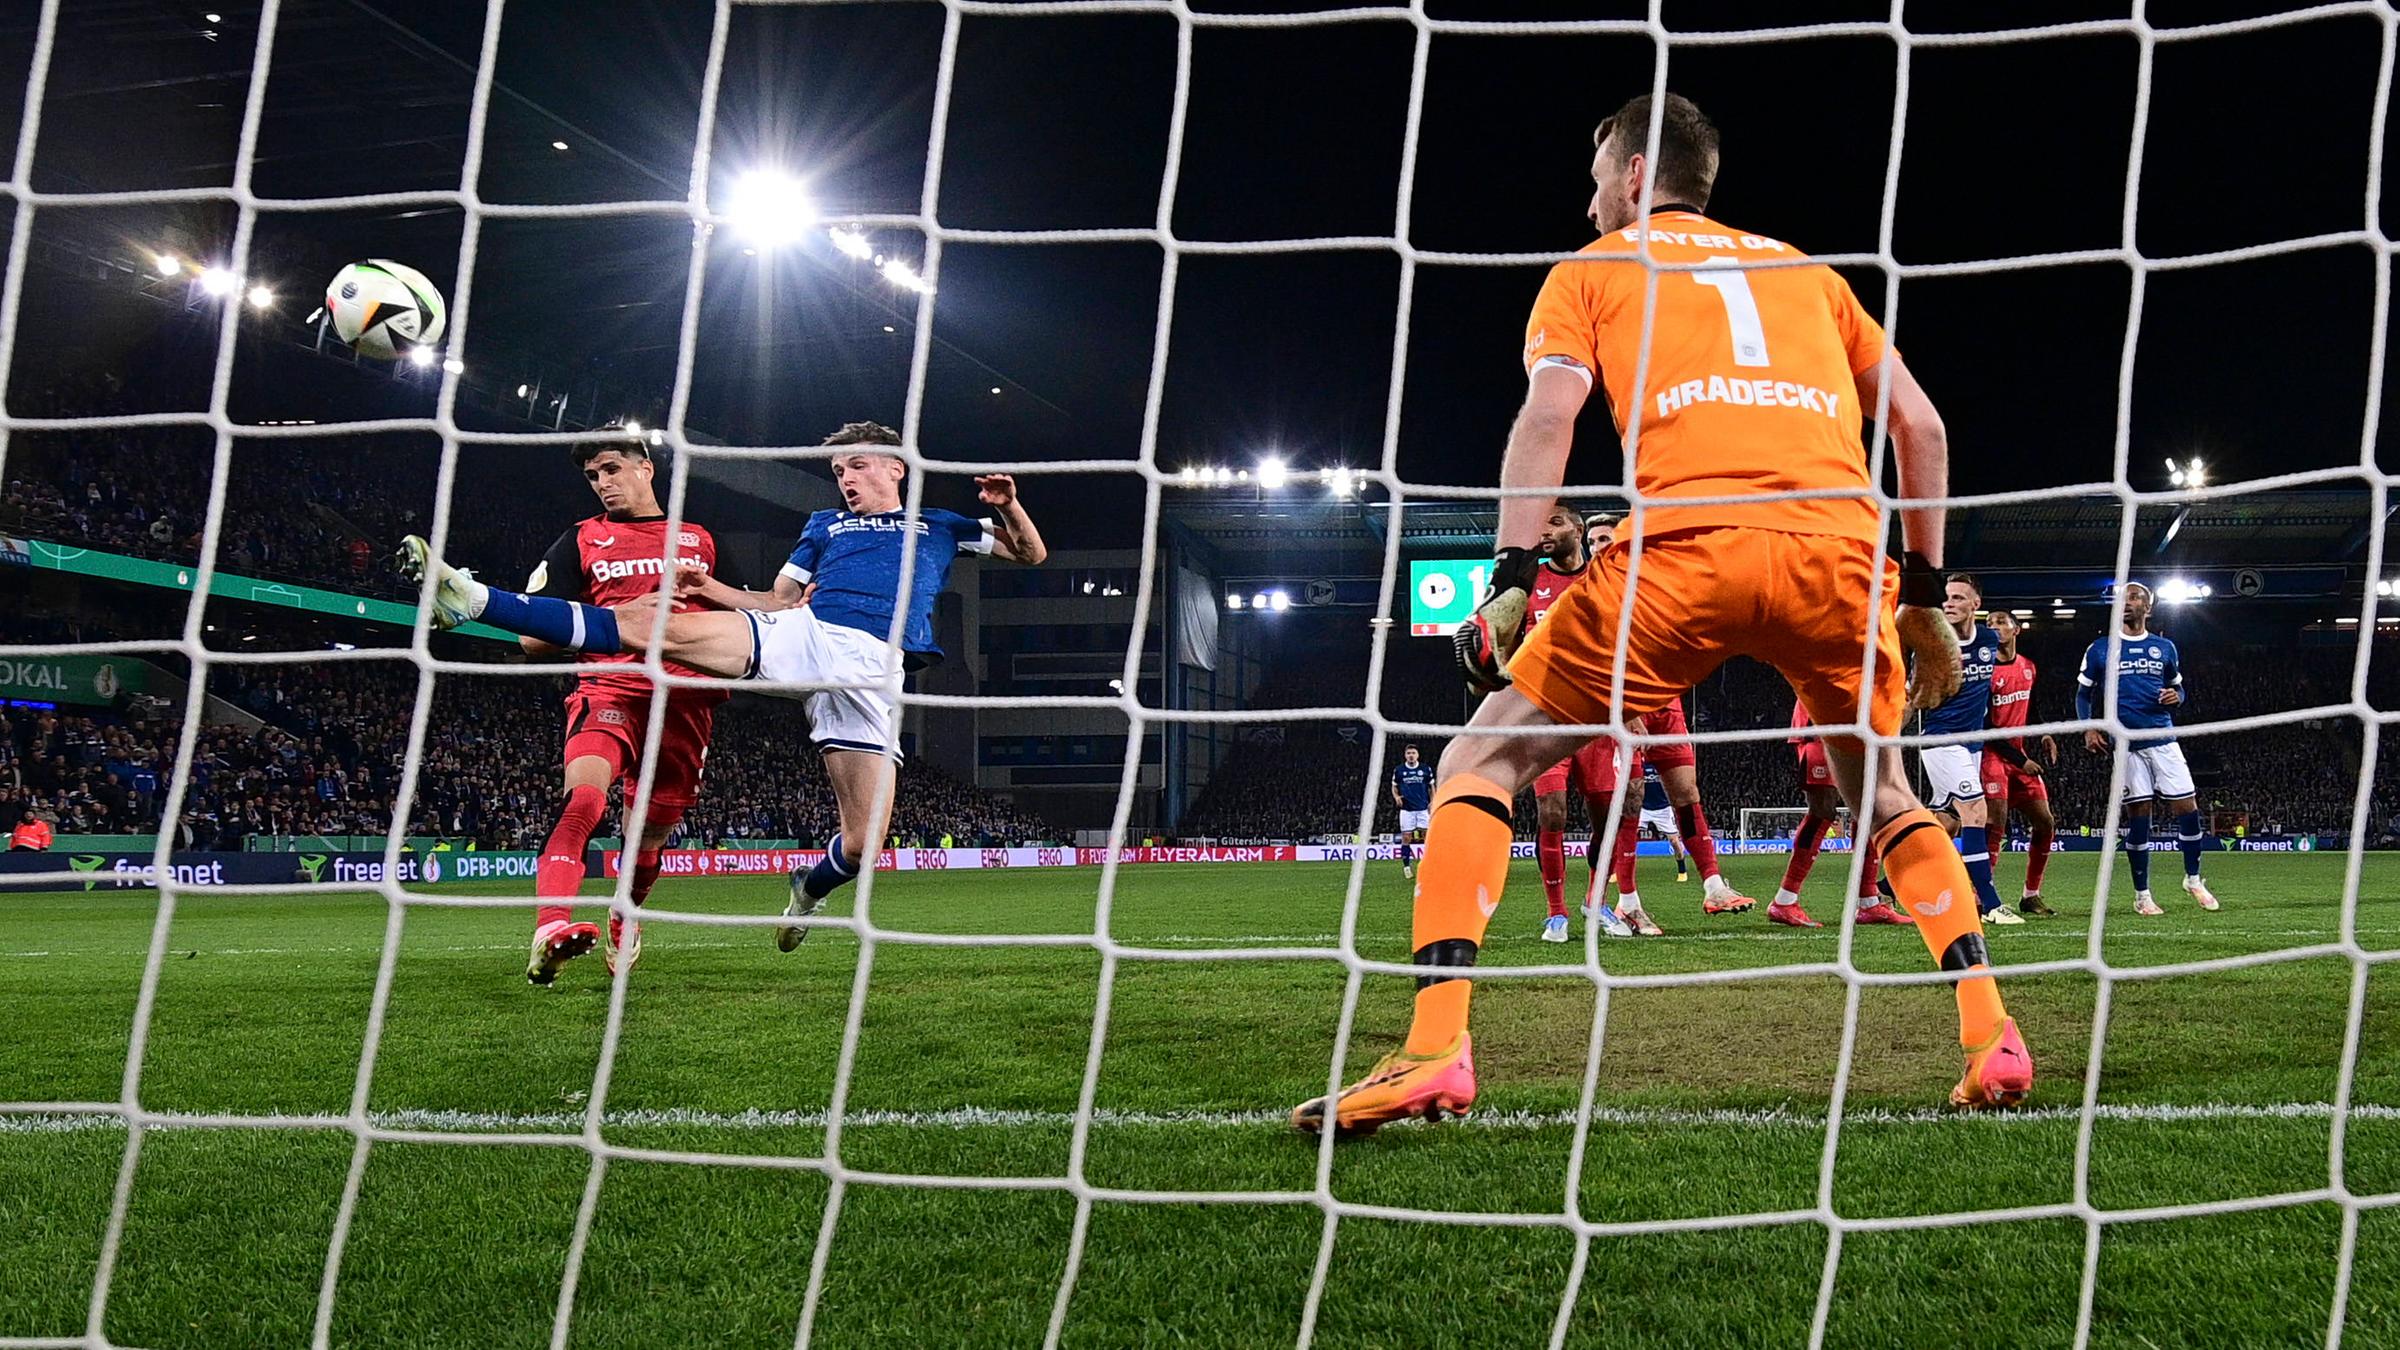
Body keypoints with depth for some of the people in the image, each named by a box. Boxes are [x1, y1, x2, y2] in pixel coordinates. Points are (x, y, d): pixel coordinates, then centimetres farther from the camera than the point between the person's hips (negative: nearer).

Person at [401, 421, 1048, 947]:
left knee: (862, 844, -10)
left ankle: (811, 887, 27)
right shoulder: (823, 525, 30)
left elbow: (1031, 553, 26)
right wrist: (716, 590, 10)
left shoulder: (939, 526, 26)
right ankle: (472, 600, -24)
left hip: (873, 672, -1)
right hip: (803, 637, 1)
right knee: (654, 625, -20)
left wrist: (1007, 504, 6)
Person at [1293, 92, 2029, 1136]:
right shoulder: (1805, 268, 31)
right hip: (1842, 545, 4)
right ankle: (1990, 1038, 17)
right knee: (1884, 795, 29)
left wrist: (1510, 578, -3)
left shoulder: (1591, 270, 21)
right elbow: (1920, 423, 24)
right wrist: (1923, 593, 28)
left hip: (1687, 544, -4)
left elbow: (1549, 408, 2)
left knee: (1480, 762, 7)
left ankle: (1434, 1049, -7)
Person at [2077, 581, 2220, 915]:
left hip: (2163, 739, 2)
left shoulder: (2164, 647, 11)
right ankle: (2142, 895, 9)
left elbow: (2178, 687, 20)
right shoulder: (2100, 649, 4)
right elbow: (2083, 694, 9)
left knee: (2187, 808, 0)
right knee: (2139, 817, -1)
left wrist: (2176, 697, -4)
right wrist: (2089, 729, -6)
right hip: (2126, 744, -2)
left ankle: (2193, 879, 22)